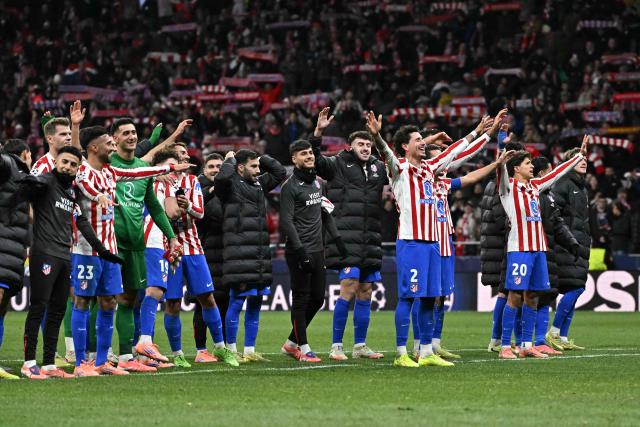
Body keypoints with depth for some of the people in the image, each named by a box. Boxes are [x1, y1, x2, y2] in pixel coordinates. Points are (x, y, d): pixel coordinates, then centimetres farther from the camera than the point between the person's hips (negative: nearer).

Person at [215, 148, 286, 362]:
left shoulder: (259, 184, 18)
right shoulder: (231, 185, -4)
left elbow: (280, 173, 28)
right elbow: (222, 177, -26)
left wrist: (262, 158, 17)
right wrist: (230, 160, -7)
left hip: (261, 256, 8)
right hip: (239, 255, -8)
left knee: (255, 303, 10)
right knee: (237, 302, -4)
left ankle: (249, 350, 16)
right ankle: (231, 350, 4)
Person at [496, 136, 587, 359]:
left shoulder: (534, 185, 18)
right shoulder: (508, 186, -1)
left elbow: (557, 172, 27)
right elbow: (501, 166, -16)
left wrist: (580, 155, 33)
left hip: (538, 248, 7)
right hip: (519, 249, -7)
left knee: (532, 297, 8)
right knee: (515, 297, -9)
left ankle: (527, 345, 13)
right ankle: (505, 347, -7)